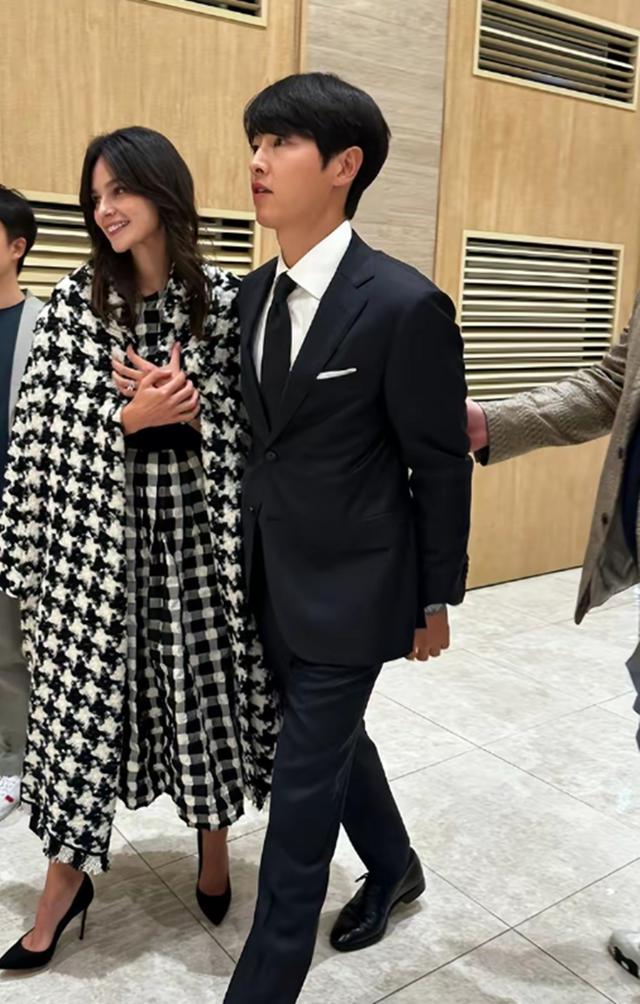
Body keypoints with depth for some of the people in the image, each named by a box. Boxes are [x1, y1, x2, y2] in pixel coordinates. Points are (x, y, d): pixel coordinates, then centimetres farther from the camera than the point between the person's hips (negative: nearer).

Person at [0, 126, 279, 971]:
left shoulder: (225, 300, -1)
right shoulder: (71, 304, 0)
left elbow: (241, 424, 1)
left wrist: (178, 405, -15)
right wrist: (132, 417, -14)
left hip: (194, 529, 0)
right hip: (96, 533, 0)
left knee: (203, 688, 11)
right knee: (83, 694, 7)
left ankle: (213, 842, 37)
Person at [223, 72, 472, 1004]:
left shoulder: (405, 305, -17)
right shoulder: (254, 294, 4)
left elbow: (441, 467, -11)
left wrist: (436, 600, -5)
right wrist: (253, 558, 7)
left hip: (350, 589, -7)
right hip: (274, 581, 7)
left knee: (303, 783, 4)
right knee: (333, 740, 24)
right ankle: (394, 866, 51)